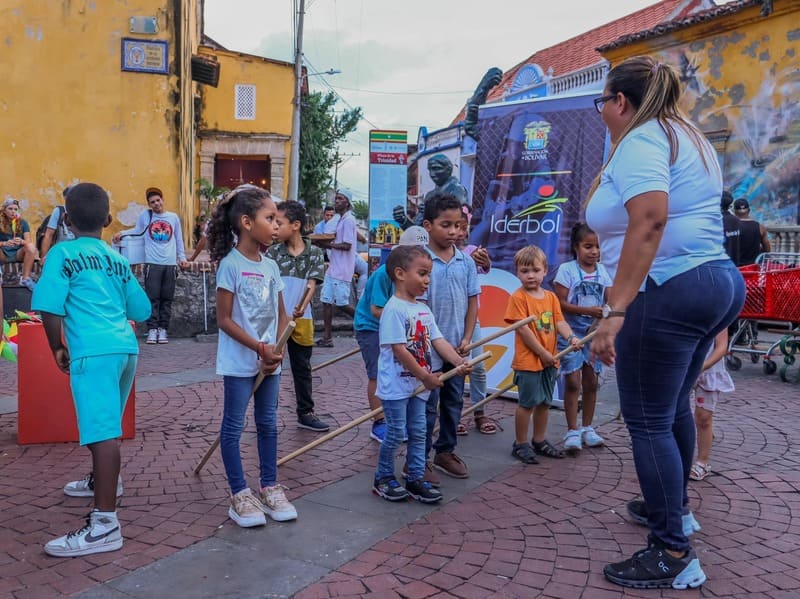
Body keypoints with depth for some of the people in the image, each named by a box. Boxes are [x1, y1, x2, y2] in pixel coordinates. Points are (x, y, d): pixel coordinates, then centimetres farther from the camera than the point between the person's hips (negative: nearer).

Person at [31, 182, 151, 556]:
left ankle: (105, 524, -15)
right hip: (126, 347, 7)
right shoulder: (117, 259, 18)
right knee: (103, 424, 26)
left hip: (95, 351, -7)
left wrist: (58, 348, 4)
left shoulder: (63, 253, 1)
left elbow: (49, 306, -10)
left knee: (102, 431, -13)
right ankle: (103, 480, 47)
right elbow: (141, 311, 21)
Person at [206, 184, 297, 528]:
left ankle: (269, 487, 26)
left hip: (270, 362, 7)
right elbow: (224, 319, -14)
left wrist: (276, 350, -5)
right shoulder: (230, 264, -13)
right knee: (234, 426, 4)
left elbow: (281, 315, 10)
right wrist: (260, 348, -17)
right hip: (239, 362, -6)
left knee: (268, 424, 14)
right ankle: (239, 495, 14)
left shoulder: (270, 266, 6)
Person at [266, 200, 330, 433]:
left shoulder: (314, 253, -1)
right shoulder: (273, 252, -1)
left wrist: (301, 306, -27)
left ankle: (305, 413, 24)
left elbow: (311, 284, -9)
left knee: (302, 368, 12)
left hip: (301, 319, 1)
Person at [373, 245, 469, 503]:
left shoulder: (423, 310, 9)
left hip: (418, 384, 8)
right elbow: (399, 350, -22)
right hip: (396, 384, -8)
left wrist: (459, 361, -10)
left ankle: (416, 479, 21)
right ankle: (383, 479, 19)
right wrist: (426, 376, -18)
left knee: (418, 432, 11)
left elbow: (438, 340, 6)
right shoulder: (394, 309, -18)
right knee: (395, 433, 2)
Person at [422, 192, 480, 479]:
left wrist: (467, 338, -1)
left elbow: (472, 300, 7)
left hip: (457, 347, 5)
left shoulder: (466, 261, 2)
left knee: (453, 401, 16)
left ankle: (445, 451, 32)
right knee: (427, 406, 3)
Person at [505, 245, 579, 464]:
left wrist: (571, 337, -17)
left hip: (549, 360, 7)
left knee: (544, 402, 16)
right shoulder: (518, 298, -11)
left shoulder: (551, 297, 9)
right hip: (528, 360, -7)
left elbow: (559, 322, 4)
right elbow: (523, 329, -16)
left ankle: (539, 441, 30)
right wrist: (543, 353, -16)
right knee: (527, 402, 0)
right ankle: (520, 444, 14)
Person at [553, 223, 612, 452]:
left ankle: (587, 428, 23)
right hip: (571, 332, -4)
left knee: (591, 381, 10)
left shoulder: (602, 271, 5)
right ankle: (572, 431, 5)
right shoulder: (567, 269, -8)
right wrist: (588, 310, -22)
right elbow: (560, 303, -13)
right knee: (573, 381, -5)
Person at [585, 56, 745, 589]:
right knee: (674, 407, 23)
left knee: (648, 422, -4)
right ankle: (674, 506, 40)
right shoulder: (688, 138, 20)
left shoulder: (639, 140, -10)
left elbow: (649, 220, -26)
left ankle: (674, 555, 3)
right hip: (717, 282, 11)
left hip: (668, 291, -10)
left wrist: (616, 310, -29)